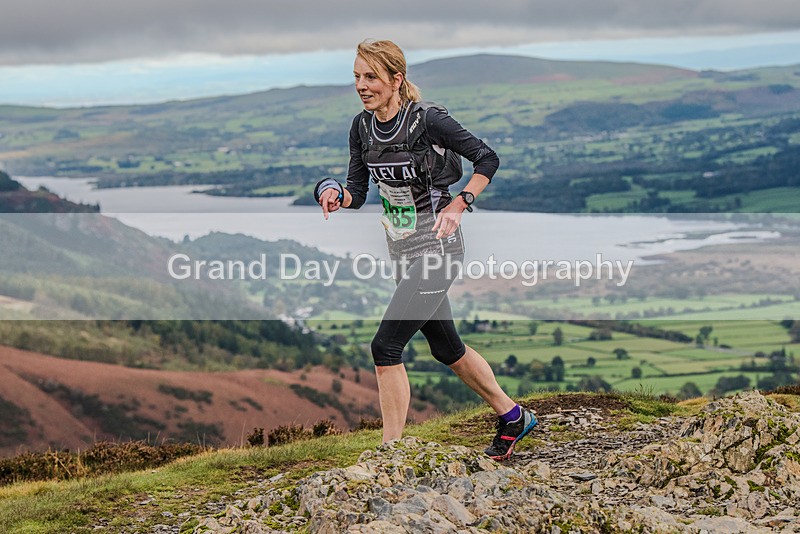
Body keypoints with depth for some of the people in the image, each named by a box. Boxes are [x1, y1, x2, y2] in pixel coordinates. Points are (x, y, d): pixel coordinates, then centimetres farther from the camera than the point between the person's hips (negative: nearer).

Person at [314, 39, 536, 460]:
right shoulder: (362, 127, 3)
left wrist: (458, 206, -20)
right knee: (446, 349, 18)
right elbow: (358, 192, 6)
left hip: (437, 249, -8)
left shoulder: (427, 120, -17)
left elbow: (488, 159, -10)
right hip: (403, 251, 8)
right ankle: (513, 417, 37)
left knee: (386, 345, -15)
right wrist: (335, 195, -15)